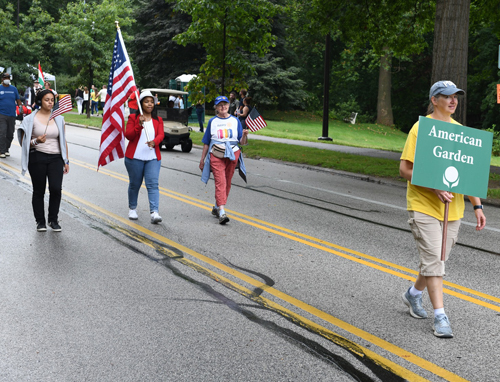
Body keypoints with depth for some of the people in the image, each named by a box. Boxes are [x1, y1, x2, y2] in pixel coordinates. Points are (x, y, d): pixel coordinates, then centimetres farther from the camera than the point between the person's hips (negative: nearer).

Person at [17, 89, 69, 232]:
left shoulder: (59, 118, 10)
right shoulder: (31, 119, 0)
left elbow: (63, 141, 14)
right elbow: (23, 143, 1)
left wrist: (66, 161, 10)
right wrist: (36, 141, -18)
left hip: (56, 158, 2)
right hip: (37, 157, -2)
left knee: (56, 188, -11)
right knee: (39, 191, 3)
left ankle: (53, 219, 5)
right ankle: (40, 221, 16)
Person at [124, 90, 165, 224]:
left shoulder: (158, 120, 10)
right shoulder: (133, 117, 3)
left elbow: (161, 135, -4)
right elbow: (128, 135, -6)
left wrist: (154, 142, -26)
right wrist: (139, 125, -21)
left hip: (153, 158, 1)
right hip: (134, 157, -1)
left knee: (153, 184, -11)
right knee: (135, 184, 9)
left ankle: (154, 212, -18)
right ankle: (132, 209, 28)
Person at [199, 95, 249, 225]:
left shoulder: (235, 120, 9)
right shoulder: (212, 121, 8)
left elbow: (242, 142, 6)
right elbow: (206, 142, 13)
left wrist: (244, 135, -16)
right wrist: (202, 159, 12)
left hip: (232, 154, 2)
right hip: (216, 155, -2)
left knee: (227, 183, 8)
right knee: (220, 182, -14)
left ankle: (216, 207, 26)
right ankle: (222, 213, -22)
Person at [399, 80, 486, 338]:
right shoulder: (421, 128, -8)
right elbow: (405, 169, -11)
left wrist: (477, 206, 7)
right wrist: (434, 188, -22)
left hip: (452, 208, 6)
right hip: (424, 205, -6)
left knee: (437, 259, 15)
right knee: (433, 259, -8)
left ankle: (414, 294, 39)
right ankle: (440, 317, -2)